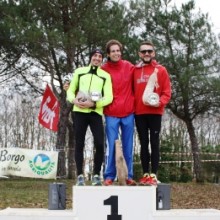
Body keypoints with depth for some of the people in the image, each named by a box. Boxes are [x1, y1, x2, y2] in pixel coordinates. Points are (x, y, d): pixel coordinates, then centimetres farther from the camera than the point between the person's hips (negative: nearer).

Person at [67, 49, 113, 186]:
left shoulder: (105, 75, 8)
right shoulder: (79, 71, 12)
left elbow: (109, 97, -1)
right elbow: (71, 90, 14)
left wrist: (93, 104, -15)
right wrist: (74, 100, -9)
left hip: (95, 113, -1)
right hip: (80, 112, 1)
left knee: (100, 144, -10)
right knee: (79, 144, 1)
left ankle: (96, 175, 4)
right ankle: (80, 176, 6)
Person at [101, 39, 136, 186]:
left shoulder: (129, 67, 5)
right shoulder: (103, 69, -1)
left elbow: (135, 86, 12)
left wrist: (134, 103, 5)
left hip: (128, 112, 2)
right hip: (111, 114, -2)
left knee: (128, 146, 7)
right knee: (111, 145, -2)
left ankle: (129, 176, 14)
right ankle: (109, 176, 5)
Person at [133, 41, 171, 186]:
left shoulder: (161, 70, 3)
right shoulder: (135, 70, 10)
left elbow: (167, 91, -1)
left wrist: (159, 102, -18)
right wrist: (132, 106, -4)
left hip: (155, 112, -3)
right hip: (139, 113, 3)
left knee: (154, 143, -1)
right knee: (144, 143, 6)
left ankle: (154, 175, -1)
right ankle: (146, 174, 11)